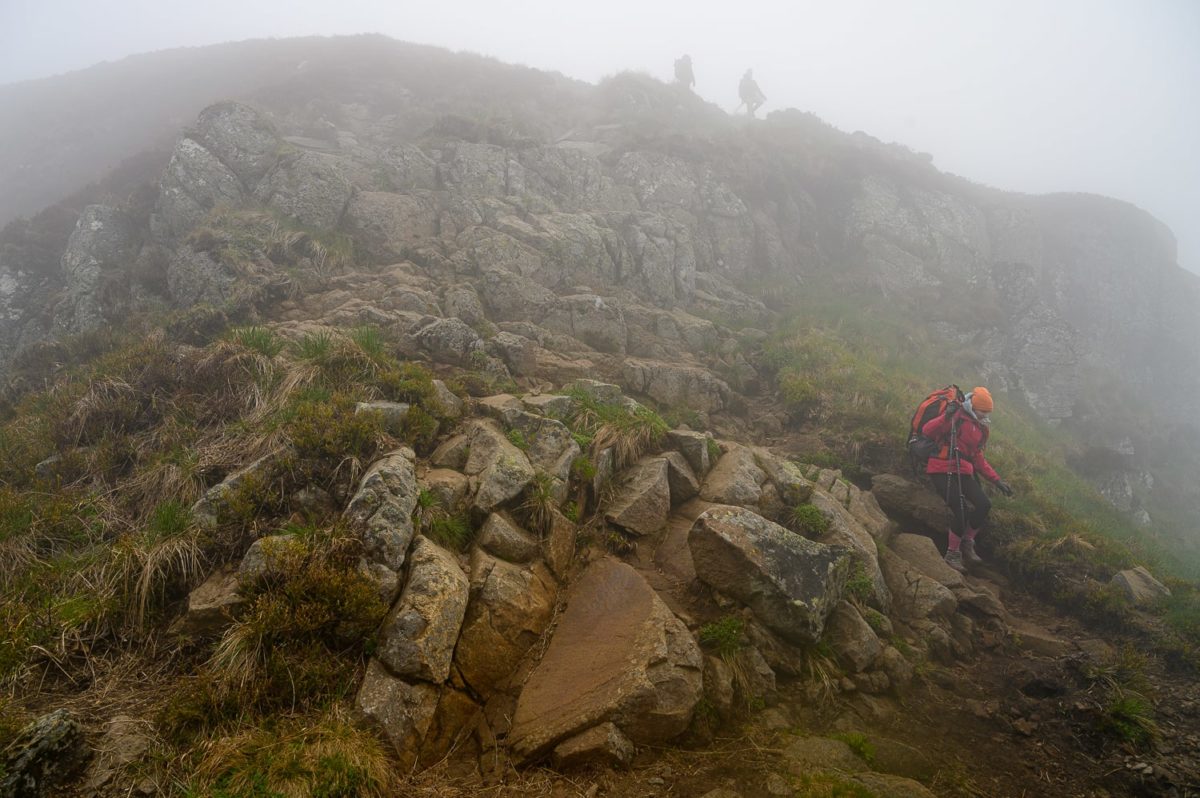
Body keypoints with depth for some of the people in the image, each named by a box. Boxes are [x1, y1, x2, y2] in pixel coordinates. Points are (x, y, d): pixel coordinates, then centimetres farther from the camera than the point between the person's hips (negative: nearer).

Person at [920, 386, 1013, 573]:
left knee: (984, 505, -12)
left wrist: (997, 480, 20)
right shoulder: (956, 417, -6)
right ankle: (952, 554, 2)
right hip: (942, 471, -8)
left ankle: (967, 543, 10)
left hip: (963, 473, 8)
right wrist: (946, 418, -30)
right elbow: (927, 431, -17)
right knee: (962, 511, -18)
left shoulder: (980, 428, 20)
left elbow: (978, 459, 25)